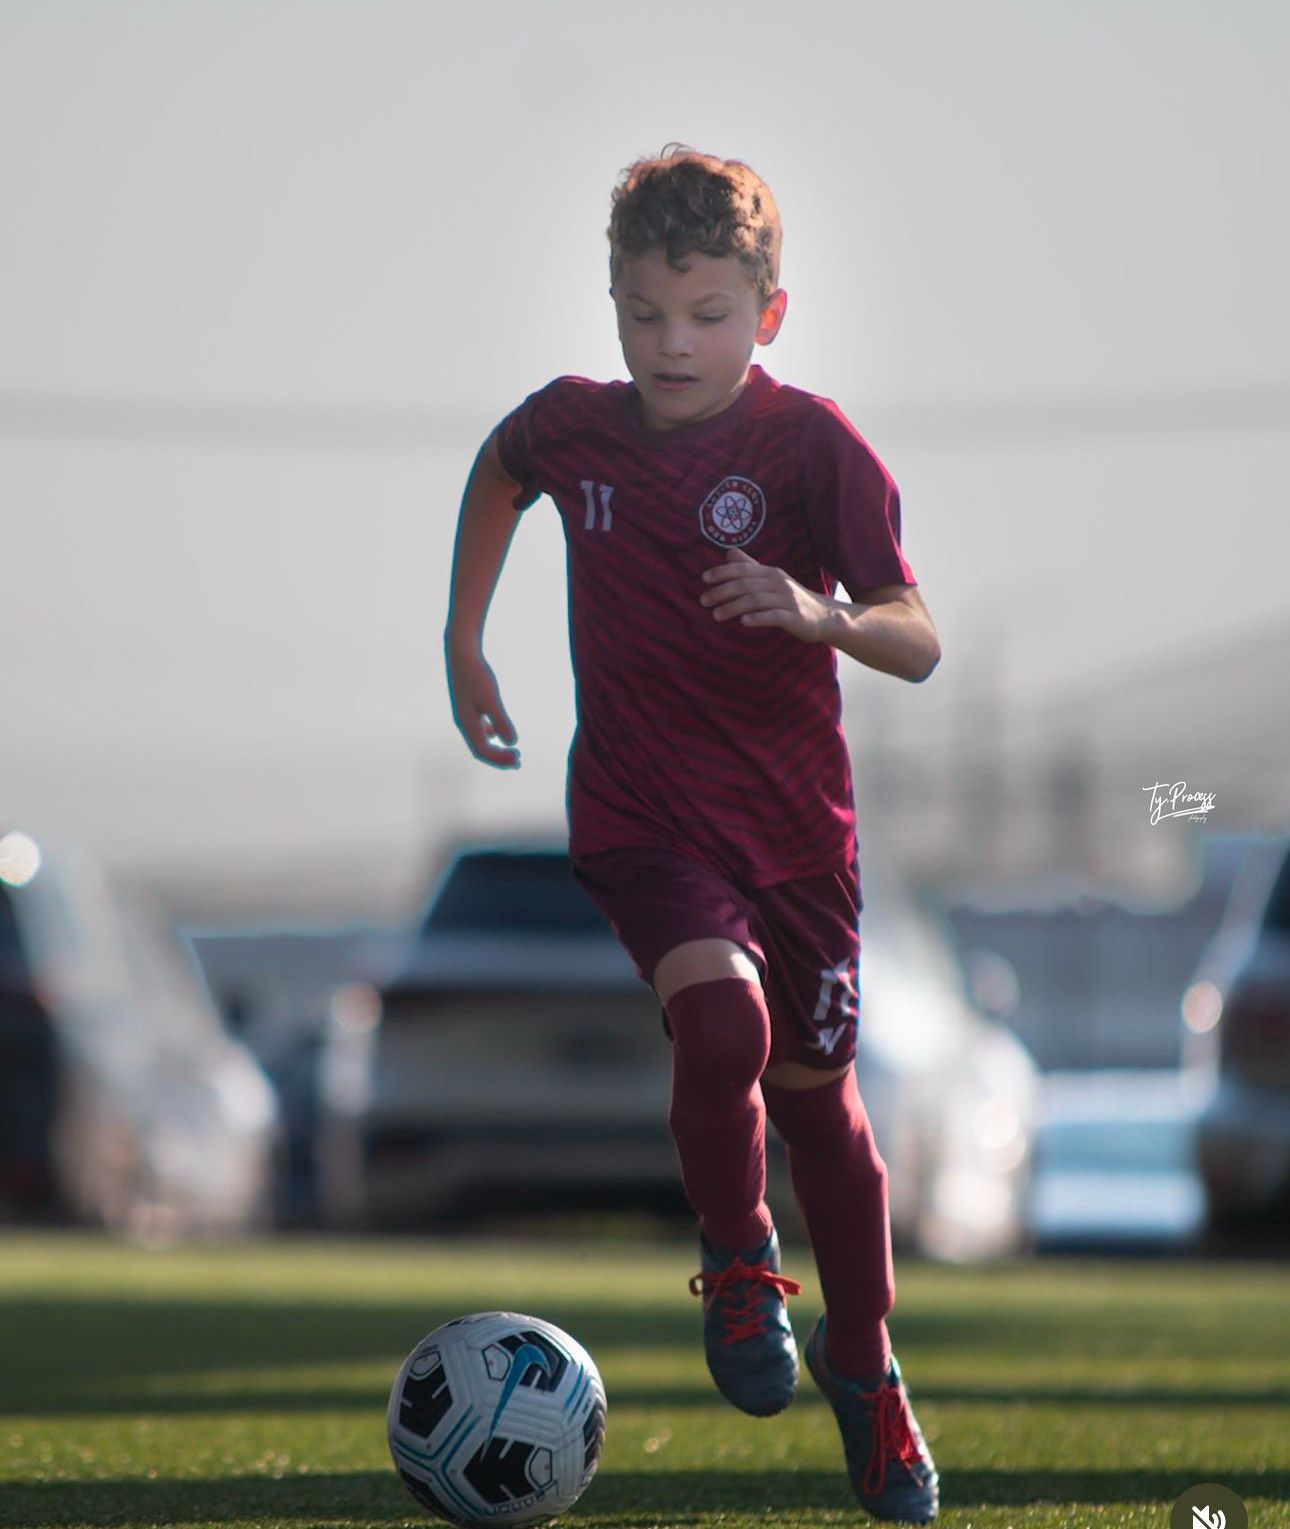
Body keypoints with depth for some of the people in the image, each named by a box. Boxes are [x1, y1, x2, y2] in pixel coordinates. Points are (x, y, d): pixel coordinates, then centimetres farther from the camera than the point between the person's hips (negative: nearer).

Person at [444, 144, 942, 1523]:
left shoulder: (812, 447, -13)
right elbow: (498, 477, 22)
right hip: (640, 815, 0)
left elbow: (919, 643, -16)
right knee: (721, 1021, -27)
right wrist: (462, 645, 22)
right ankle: (736, 1268, 0)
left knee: (814, 1088, 10)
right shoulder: (569, 428, -4)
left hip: (792, 814, 0)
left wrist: (820, 614, -37)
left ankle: (862, 1360, 33)